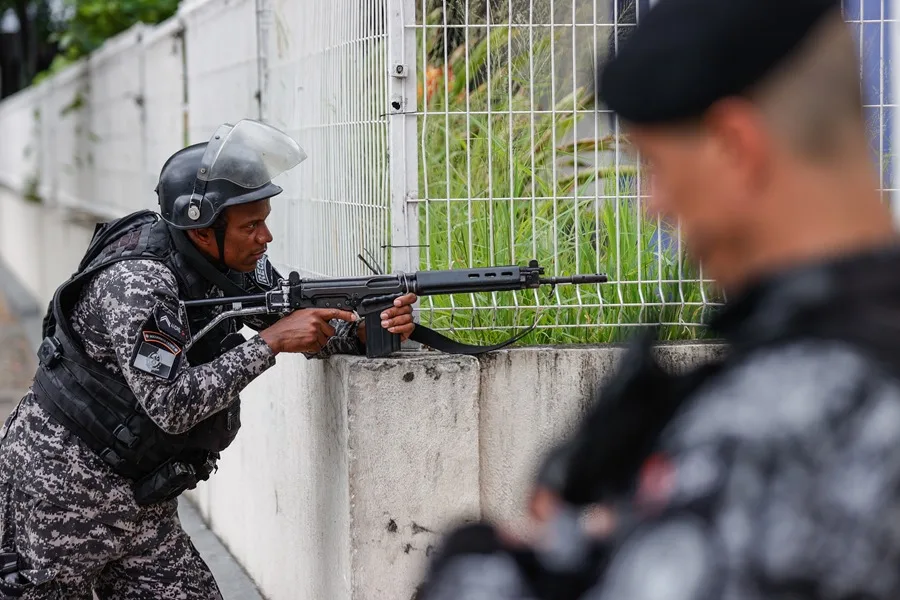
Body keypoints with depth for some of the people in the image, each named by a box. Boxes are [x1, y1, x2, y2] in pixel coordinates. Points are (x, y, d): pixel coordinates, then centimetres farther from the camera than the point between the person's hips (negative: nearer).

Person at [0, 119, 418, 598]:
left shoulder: (238, 264, -2)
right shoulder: (136, 283, -26)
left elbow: (309, 328, 8)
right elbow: (172, 405, -30)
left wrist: (370, 330, -14)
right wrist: (269, 342, -27)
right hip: (59, 486, -8)